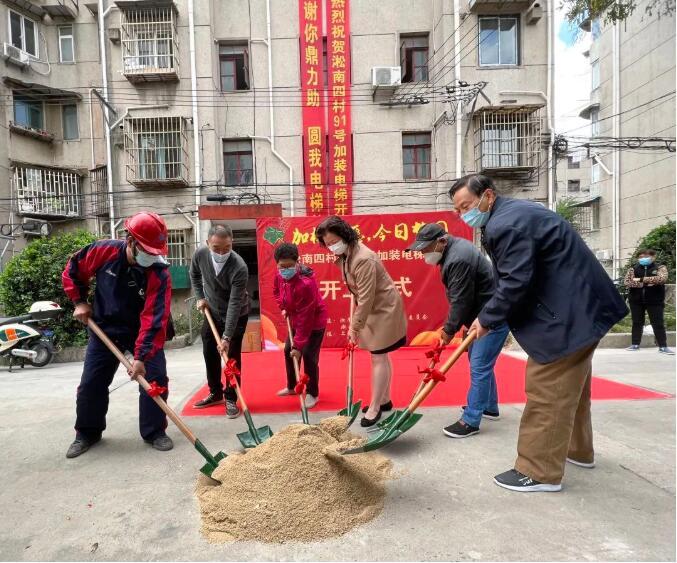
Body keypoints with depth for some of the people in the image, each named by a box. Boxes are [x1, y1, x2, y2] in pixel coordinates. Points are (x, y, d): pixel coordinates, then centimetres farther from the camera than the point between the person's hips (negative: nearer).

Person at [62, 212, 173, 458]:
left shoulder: (160, 274, -26)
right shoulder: (103, 251, -19)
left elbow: (154, 318, -31)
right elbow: (72, 270, 3)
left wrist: (142, 356, -36)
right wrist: (79, 301, -3)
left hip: (143, 330, -2)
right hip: (105, 327, 2)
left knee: (155, 377, -10)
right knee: (91, 382, 6)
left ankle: (154, 431, 8)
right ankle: (88, 433, 28)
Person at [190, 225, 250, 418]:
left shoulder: (239, 267, -34)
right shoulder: (200, 255, -19)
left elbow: (235, 304, -33)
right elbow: (194, 275, 7)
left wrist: (227, 337, -35)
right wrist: (200, 297, -2)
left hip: (236, 315, -5)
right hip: (212, 312, 5)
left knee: (232, 356, -5)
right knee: (209, 353, 11)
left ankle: (231, 399, 10)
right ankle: (215, 393, 28)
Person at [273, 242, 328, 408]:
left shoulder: (306, 283, -38)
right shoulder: (280, 275, -13)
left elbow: (305, 318, -34)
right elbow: (277, 291, 14)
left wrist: (299, 345, -30)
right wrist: (283, 308, -1)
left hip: (314, 322, -8)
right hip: (295, 320, 9)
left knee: (309, 356, -8)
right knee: (288, 351, 17)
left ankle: (312, 394, 12)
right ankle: (291, 386, 37)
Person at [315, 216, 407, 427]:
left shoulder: (363, 259, -29)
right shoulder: (344, 255, 1)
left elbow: (366, 298, -27)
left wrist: (355, 326, -22)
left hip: (384, 309, -9)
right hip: (373, 308, 9)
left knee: (378, 357, -4)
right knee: (380, 356, 17)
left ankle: (375, 408, 6)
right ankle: (384, 400, 30)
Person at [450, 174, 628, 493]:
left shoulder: (505, 224, -22)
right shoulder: (514, 213, 13)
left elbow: (516, 283, -26)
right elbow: (515, 278, 15)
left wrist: (487, 319, -13)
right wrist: (491, 317, 10)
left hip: (567, 313, -11)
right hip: (581, 305, 11)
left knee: (546, 391, -3)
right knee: (570, 385, 23)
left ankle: (539, 471, 9)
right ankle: (577, 450, 41)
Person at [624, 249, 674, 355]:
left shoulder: (660, 268, 1)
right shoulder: (632, 269, 4)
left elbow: (662, 279, -19)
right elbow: (627, 282, -8)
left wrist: (641, 279, -21)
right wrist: (646, 283, -17)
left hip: (655, 300, -2)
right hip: (636, 300, 2)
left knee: (658, 323, 0)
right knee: (637, 323, 9)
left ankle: (663, 346, 7)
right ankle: (635, 344, 17)